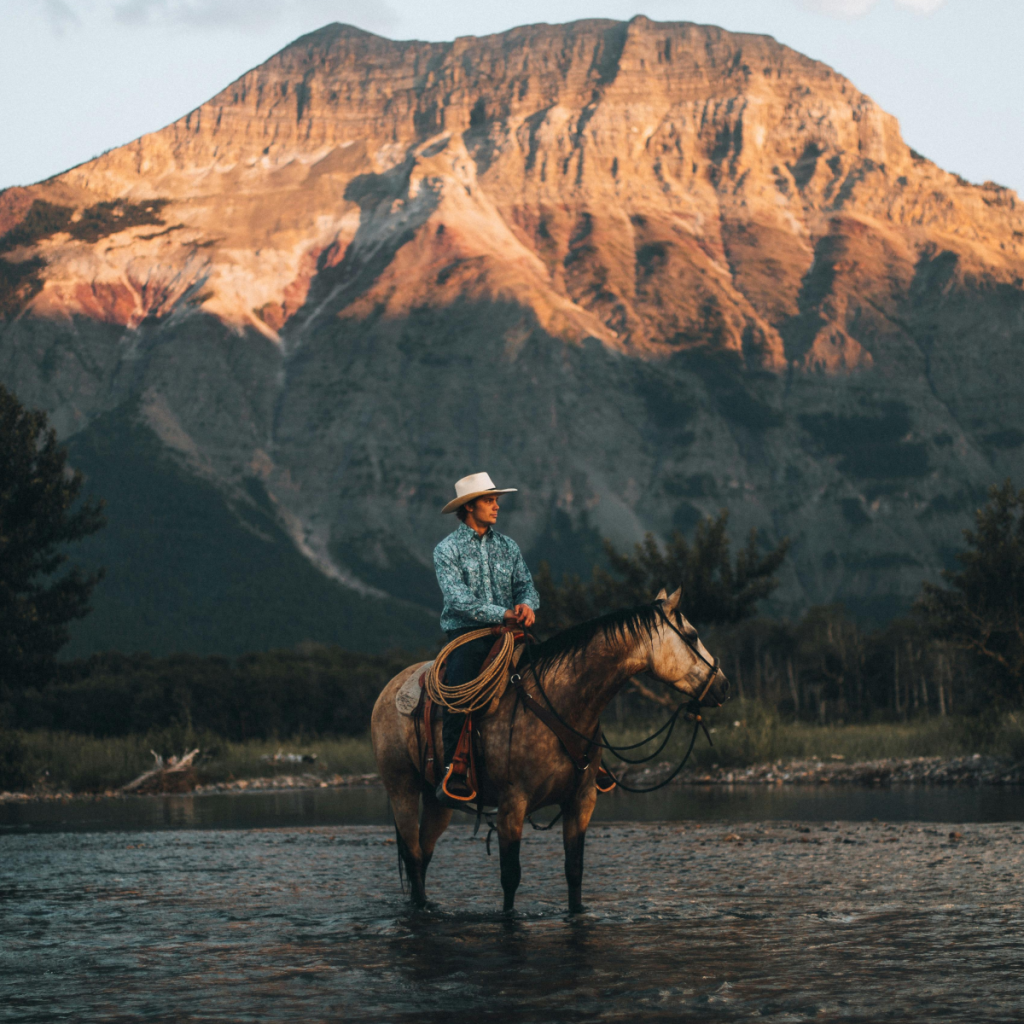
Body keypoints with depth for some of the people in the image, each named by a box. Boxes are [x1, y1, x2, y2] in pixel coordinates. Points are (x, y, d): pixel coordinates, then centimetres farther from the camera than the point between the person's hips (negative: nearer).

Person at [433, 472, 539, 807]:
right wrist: (503, 614, -22)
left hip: (508, 634, 5)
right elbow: (458, 600, -12)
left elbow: (526, 585, 11)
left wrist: (526, 605, -14)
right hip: (466, 636, -5)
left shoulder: (508, 546, 17)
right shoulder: (447, 550, 1)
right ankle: (453, 772, -28)